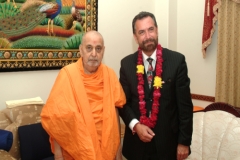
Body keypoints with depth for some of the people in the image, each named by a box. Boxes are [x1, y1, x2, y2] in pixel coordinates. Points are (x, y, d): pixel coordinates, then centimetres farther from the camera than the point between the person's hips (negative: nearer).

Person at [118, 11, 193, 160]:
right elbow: (123, 102, 3)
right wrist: (135, 125, -13)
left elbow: (185, 105, -6)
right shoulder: (127, 63, -2)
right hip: (137, 141, 2)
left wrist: (184, 142, -6)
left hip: (168, 141, -1)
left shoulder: (177, 60, -8)